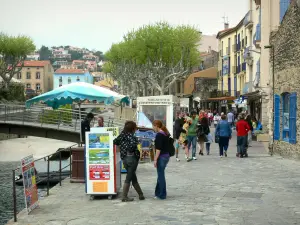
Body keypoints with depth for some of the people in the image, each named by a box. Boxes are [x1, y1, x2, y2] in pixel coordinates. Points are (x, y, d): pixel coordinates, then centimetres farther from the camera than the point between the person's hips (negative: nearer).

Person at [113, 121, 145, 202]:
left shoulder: (122, 135, 6)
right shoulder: (131, 136, -14)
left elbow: (115, 142, 10)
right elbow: (133, 144, -30)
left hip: (124, 159, 7)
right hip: (132, 158, -7)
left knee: (133, 178, 14)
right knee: (128, 178, 0)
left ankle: (141, 194, 23)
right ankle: (124, 197, 4)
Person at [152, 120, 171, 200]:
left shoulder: (159, 135, -17)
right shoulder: (166, 133, 11)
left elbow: (158, 149, -20)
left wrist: (155, 159, -17)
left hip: (161, 157, -9)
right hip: (167, 155, 9)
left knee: (161, 175, 0)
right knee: (160, 175, 18)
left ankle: (162, 195, 8)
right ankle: (158, 193, 26)